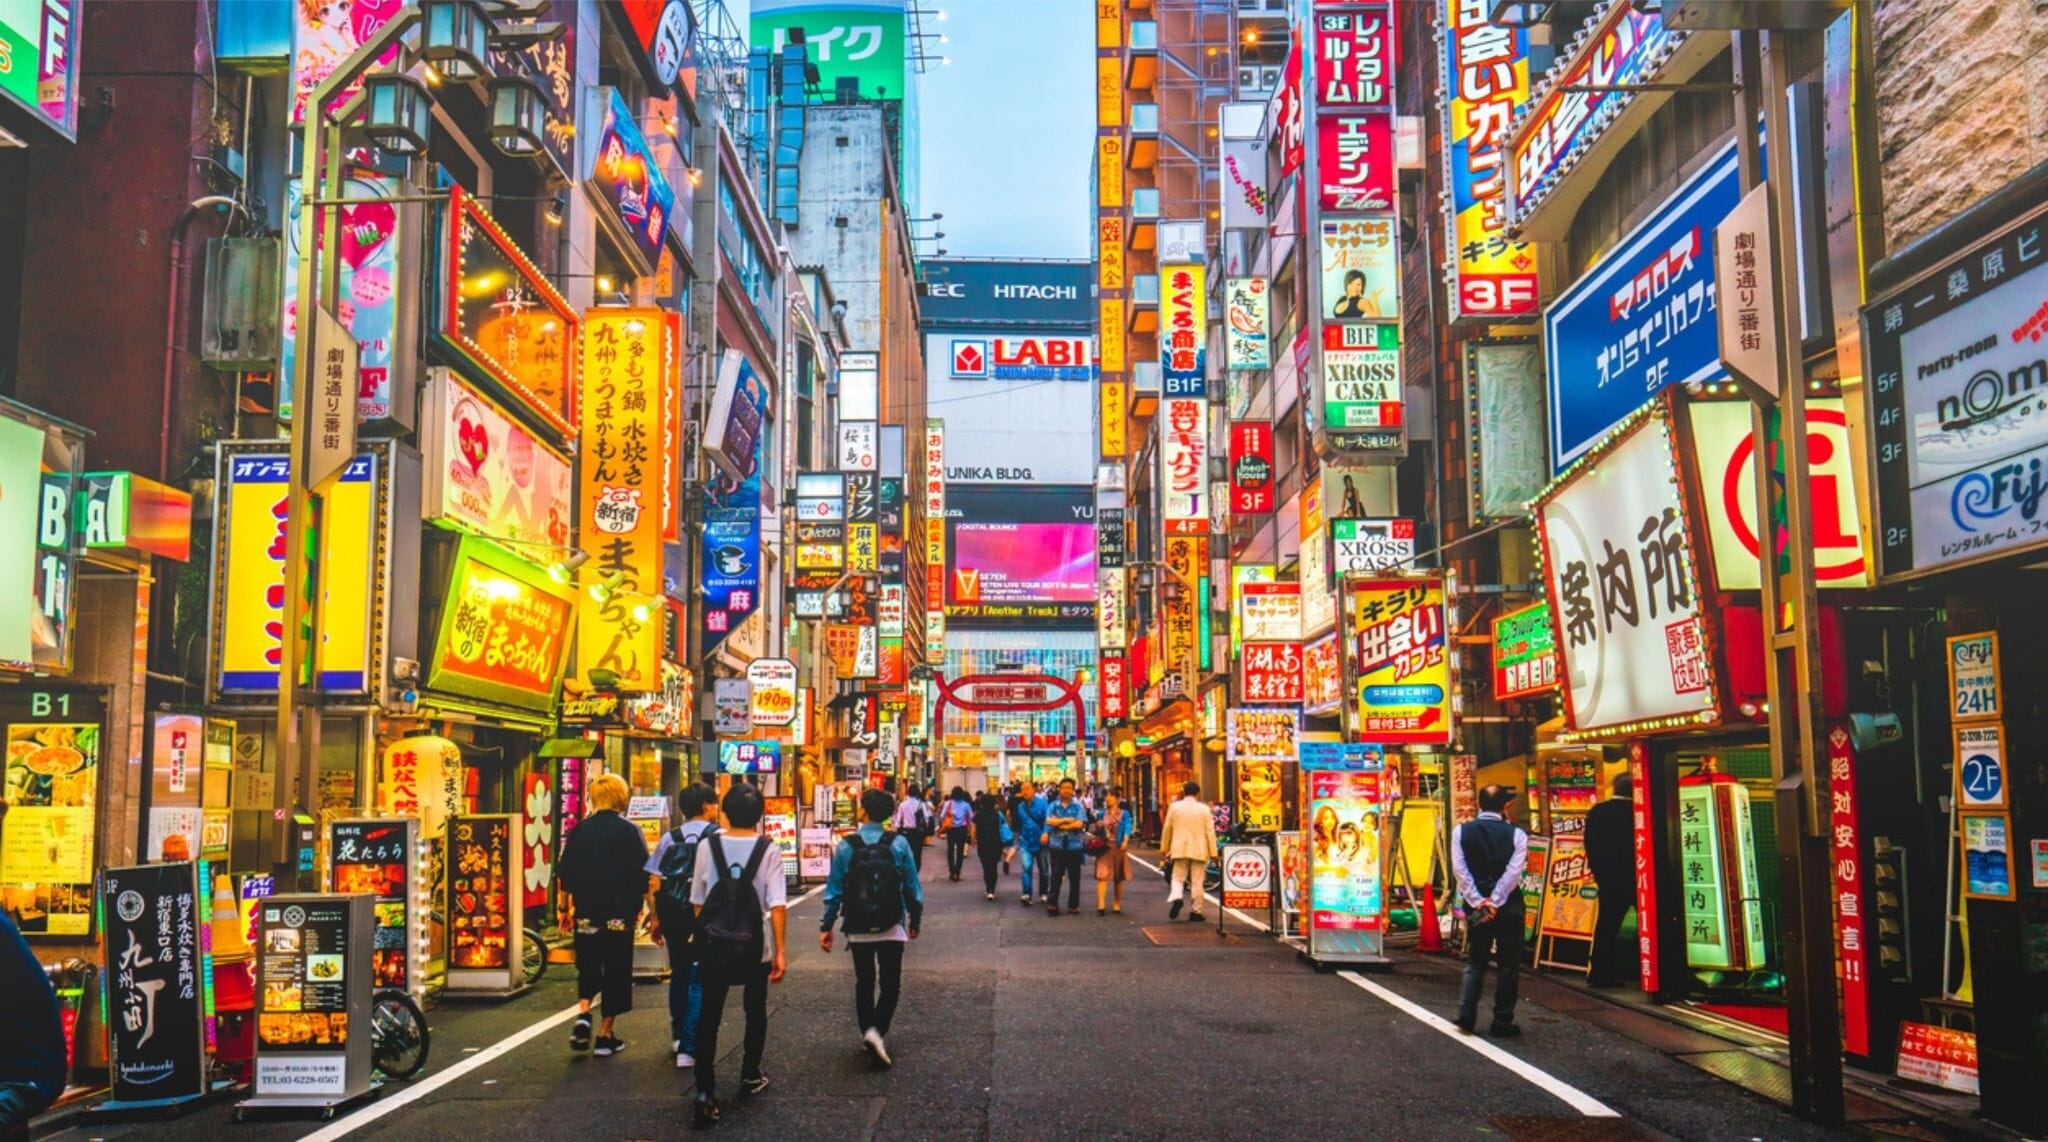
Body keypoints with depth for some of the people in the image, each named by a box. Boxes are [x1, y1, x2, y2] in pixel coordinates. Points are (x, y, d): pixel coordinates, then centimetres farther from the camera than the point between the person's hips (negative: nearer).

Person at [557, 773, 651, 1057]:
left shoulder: (579, 831, 2)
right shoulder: (630, 831, -6)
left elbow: (565, 876, 5)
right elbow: (643, 875, -7)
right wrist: (638, 907, 4)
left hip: (586, 914, 2)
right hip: (620, 915, -2)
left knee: (588, 967, 17)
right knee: (616, 970, 8)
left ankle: (583, 1013, -7)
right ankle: (606, 1034, 9)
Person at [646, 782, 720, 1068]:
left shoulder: (670, 838, 6)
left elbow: (654, 884, 5)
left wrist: (656, 918, 12)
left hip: (672, 915, 4)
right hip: (704, 915, -4)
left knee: (679, 974, 22)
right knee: (699, 982, 2)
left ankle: (678, 1035, 37)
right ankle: (688, 1048, -4)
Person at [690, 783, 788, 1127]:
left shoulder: (708, 846, -3)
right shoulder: (767, 850, -8)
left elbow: (698, 899, 3)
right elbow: (777, 904, -12)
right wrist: (780, 950, -8)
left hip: (713, 943, 0)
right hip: (754, 944, 0)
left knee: (709, 1014, 2)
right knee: (755, 1010, 21)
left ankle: (705, 1091, -9)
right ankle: (750, 1075, 34)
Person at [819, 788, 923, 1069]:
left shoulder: (845, 847, -8)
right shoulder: (899, 844, -8)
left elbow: (834, 890, -5)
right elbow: (913, 887, -3)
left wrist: (826, 926, 4)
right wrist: (915, 921, 10)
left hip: (858, 930, 1)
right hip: (891, 929, -1)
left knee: (864, 983, 16)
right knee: (890, 984, 6)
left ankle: (868, 1034, 20)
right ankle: (877, 1030, -14)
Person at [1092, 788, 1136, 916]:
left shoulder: (1124, 814, 3)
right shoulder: (1103, 813, 12)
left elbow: (1127, 828, -9)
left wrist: (1125, 841, -26)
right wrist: (1098, 826, -4)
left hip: (1118, 848, -1)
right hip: (1104, 848, 1)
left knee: (1118, 878, 7)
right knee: (1102, 876, -11)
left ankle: (1117, 905, 18)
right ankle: (1100, 905, -19)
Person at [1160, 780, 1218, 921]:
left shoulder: (1175, 807, 1)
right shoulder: (1204, 809, -2)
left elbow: (1167, 829, 6)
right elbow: (1210, 832, -3)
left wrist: (1165, 848, 16)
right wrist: (1213, 853, 1)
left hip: (1179, 850, 1)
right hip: (1199, 850, -1)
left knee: (1177, 878, 10)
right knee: (1197, 881, 6)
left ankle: (1176, 897, -19)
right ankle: (1197, 912, 6)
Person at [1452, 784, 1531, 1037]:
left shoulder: (1461, 831, 0)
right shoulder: (1516, 834, -5)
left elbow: (1459, 868, -7)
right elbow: (1514, 871, -12)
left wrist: (1478, 902, -8)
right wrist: (1495, 902, -12)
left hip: (1476, 905, 2)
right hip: (1509, 906, -2)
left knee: (1474, 962, 13)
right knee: (1509, 964, 7)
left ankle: (1466, 1014, 2)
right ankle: (1502, 1021, 8)